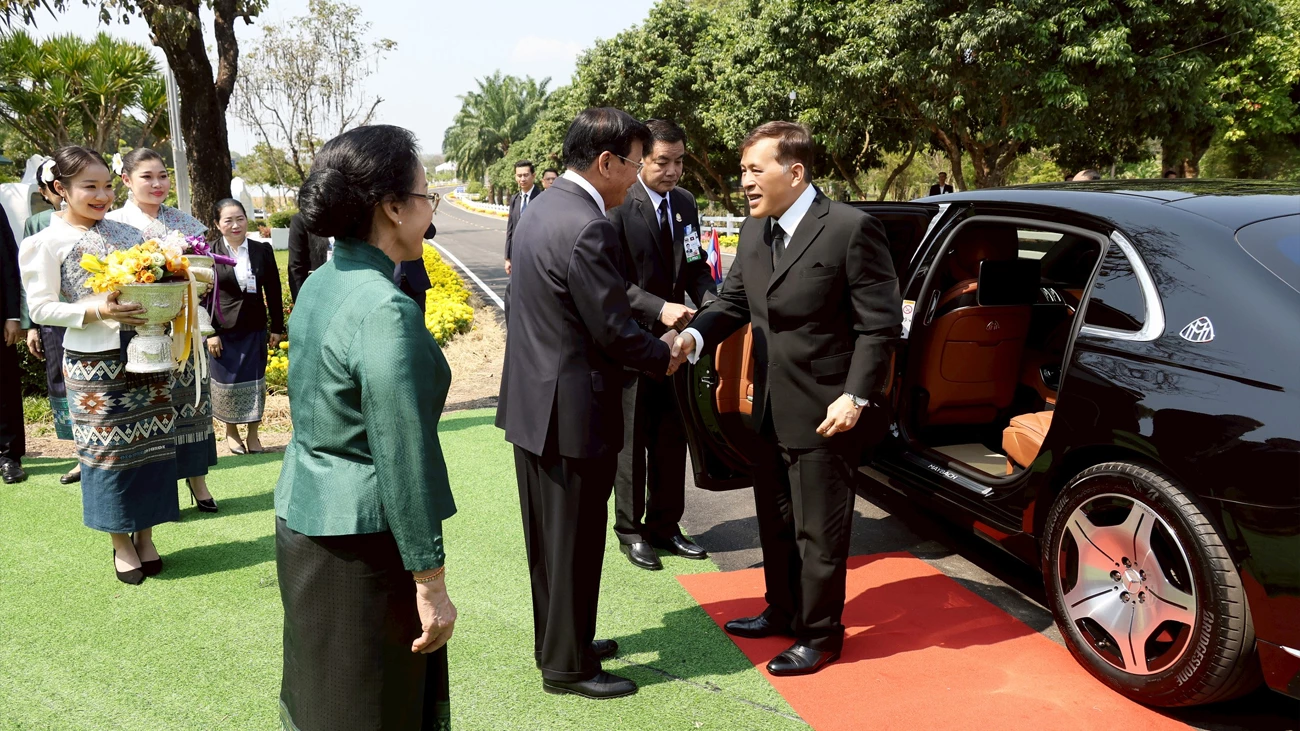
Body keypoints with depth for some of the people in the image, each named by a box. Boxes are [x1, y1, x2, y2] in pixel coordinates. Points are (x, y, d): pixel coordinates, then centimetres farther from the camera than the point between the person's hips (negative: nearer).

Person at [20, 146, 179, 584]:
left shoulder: (125, 231, 10)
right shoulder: (46, 243, -2)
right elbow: (41, 307, -6)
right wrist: (97, 311, -20)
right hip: (96, 363, -4)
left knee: (150, 442, 7)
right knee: (107, 448, 4)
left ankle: (145, 536, 22)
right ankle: (121, 543, 19)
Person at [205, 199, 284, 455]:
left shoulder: (263, 251, 3)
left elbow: (273, 292, 7)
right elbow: (202, 296, -4)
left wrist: (277, 328, 6)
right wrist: (209, 333, -9)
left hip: (255, 330, 2)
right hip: (223, 331, -2)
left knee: (255, 383, 5)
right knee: (226, 382, 7)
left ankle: (253, 434, 17)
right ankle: (231, 432, 25)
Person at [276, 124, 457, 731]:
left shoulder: (320, 283, 5)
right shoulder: (387, 310, -24)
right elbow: (403, 459, -24)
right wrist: (430, 582, -17)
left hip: (301, 516, 9)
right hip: (363, 542, -9)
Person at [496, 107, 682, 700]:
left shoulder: (542, 208, 8)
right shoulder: (587, 228, -23)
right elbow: (615, 331, -20)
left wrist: (658, 321, 9)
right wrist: (664, 355, -2)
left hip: (531, 403, 10)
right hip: (572, 412, -10)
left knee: (548, 536, 21)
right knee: (575, 544, 6)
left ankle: (557, 640, 38)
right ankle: (567, 666, 22)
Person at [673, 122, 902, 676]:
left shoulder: (850, 229, -16)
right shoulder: (754, 230, 6)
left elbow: (880, 323, -14)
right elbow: (734, 300, 10)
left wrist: (856, 397, -20)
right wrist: (694, 337, -10)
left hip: (824, 414, -7)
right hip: (771, 408, 7)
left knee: (818, 534, 7)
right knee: (775, 524, 21)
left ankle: (820, 636, 26)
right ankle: (783, 611, 41)